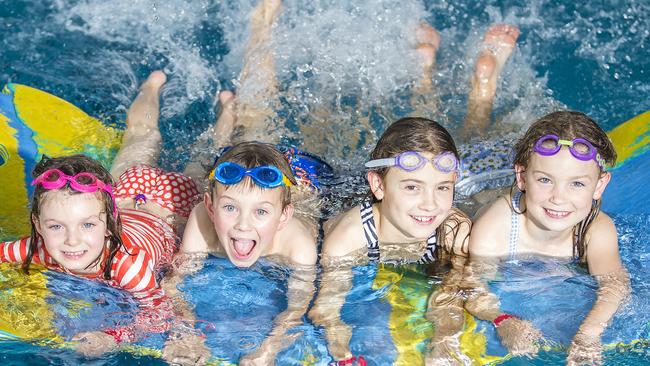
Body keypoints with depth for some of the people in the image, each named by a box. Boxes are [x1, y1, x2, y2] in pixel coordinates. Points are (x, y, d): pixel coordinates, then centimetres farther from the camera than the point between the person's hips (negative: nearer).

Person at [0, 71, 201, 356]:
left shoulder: (126, 261, -52)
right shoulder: (42, 249, -38)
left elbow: (161, 314, -50)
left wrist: (112, 339, -66)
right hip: (128, 186, 4)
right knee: (140, 136, 38)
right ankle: (152, 86, 63)